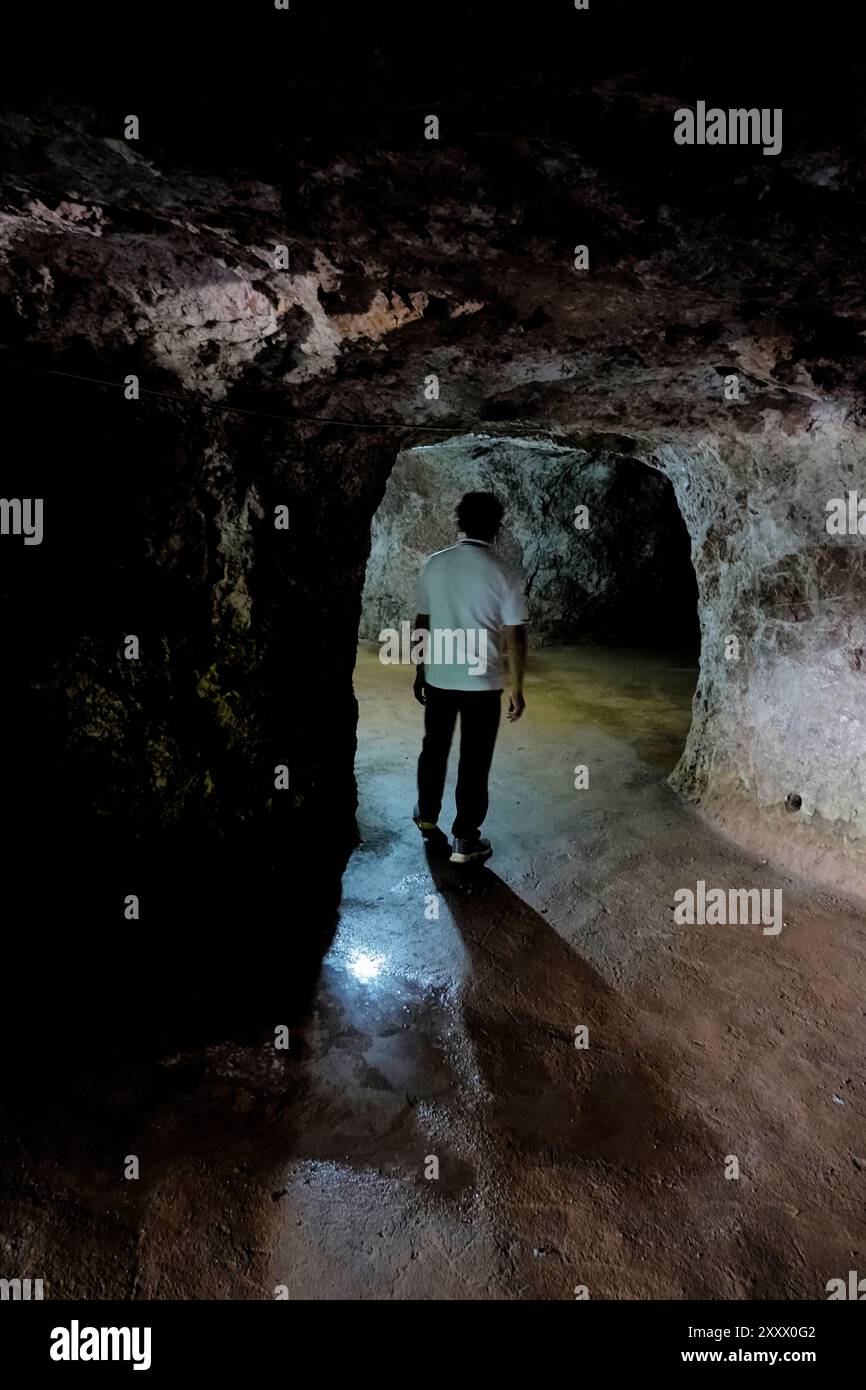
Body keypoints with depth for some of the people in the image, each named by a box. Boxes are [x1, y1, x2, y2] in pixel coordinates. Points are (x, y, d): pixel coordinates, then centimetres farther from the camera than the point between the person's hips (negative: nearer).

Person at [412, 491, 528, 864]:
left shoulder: (434, 564, -2)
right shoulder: (503, 574, -11)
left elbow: (422, 624, 4)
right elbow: (515, 637, -10)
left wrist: (420, 671, 16)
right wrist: (517, 689, 0)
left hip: (438, 678, 4)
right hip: (482, 684, -3)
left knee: (434, 749, 22)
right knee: (474, 761, 7)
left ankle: (427, 816, 39)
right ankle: (465, 840, 14)